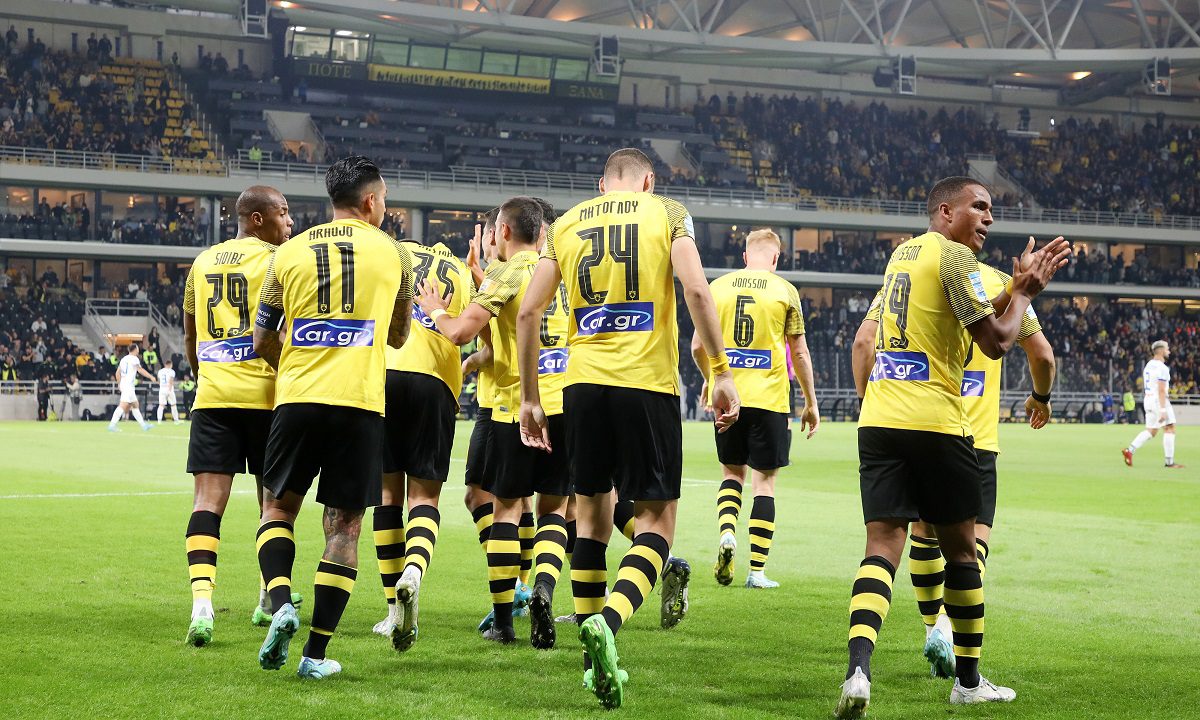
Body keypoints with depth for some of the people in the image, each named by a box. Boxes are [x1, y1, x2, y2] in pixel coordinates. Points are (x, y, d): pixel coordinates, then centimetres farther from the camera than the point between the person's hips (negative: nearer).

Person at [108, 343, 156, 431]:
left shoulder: (124, 359, 16)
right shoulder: (134, 359, -8)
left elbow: (118, 373, 19)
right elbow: (140, 370, -15)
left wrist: (119, 384, 27)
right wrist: (151, 377, -8)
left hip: (123, 384, 10)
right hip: (129, 385, -10)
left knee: (135, 405, 15)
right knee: (123, 406, -15)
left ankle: (143, 425, 19)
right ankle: (112, 425, -22)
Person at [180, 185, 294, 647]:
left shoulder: (203, 262, 15)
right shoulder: (277, 260, -2)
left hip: (212, 396, 3)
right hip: (264, 392, -3)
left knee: (209, 495, -4)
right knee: (273, 496, 13)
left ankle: (202, 599, -21)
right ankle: (270, 598, 23)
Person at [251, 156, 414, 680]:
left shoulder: (289, 253, 9)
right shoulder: (393, 253, 7)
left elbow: (262, 343, 13)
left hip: (297, 399, 1)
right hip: (360, 402, -1)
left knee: (279, 507, 17)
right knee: (344, 524, 6)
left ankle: (280, 603, -8)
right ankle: (317, 652, 4)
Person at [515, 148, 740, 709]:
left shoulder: (566, 224, 12)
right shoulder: (667, 213, 5)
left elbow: (528, 312, 6)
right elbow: (695, 290, -10)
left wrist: (529, 398, 13)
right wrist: (721, 373, -7)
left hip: (584, 382, 3)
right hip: (648, 383, -3)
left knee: (592, 513, 16)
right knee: (655, 520, 2)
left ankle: (596, 661, 18)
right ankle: (607, 622, -24)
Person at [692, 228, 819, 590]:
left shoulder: (718, 286, 5)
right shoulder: (785, 291, -1)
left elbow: (697, 346, 7)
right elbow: (799, 352, 2)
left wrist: (710, 380, 26)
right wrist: (811, 402, 11)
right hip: (769, 398, -2)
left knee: (732, 470, 18)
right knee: (764, 479, 3)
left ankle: (726, 532, -8)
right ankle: (757, 570, 1)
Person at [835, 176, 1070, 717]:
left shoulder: (901, 254, 19)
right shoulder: (953, 255, -6)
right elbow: (996, 340, -9)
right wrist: (1024, 292, 6)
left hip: (878, 421, 6)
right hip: (934, 424, -6)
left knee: (883, 545, -3)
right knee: (960, 548, 10)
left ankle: (857, 669, -25)